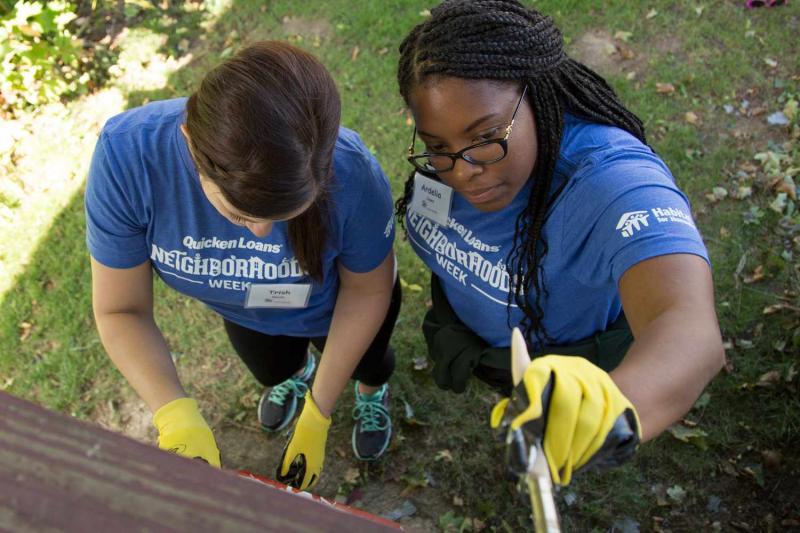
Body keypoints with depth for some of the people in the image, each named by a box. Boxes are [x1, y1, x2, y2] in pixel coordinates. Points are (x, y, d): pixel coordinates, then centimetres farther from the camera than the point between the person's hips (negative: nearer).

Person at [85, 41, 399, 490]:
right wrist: (177, 415, -43)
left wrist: (317, 416, -21)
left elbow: (367, 290, -23)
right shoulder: (129, 155, -40)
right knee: (273, 371, 37)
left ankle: (373, 389, 70)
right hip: (247, 312, 2)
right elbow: (121, 310, -27)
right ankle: (297, 372, 73)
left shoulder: (349, 174, -44)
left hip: (338, 307, -2)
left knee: (363, 362, 33)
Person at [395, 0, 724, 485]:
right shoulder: (452, 131, -27)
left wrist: (614, 408, -87)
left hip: (573, 359, -4)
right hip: (463, 322, 5)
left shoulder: (614, 181, -47)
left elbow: (693, 332, -62)